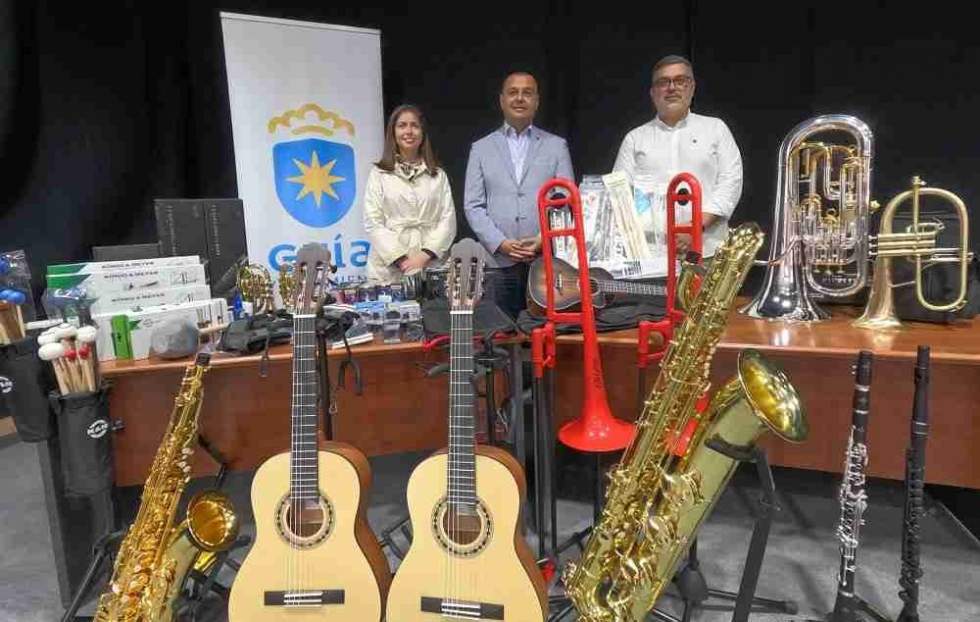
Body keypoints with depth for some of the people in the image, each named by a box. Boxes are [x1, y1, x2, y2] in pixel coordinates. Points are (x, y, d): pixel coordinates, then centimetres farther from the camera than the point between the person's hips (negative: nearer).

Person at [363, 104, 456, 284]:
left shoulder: (438, 175, 13)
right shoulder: (379, 174, 8)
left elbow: (448, 220, 5)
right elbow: (373, 223, 1)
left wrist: (425, 255, -9)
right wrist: (400, 259, -10)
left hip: (430, 268, 1)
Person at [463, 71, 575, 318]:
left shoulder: (557, 146, 13)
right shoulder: (481, 148, 12)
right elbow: (473, 206, 6)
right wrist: (500, 244, -7)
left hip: (548, 260, 0)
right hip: (499, 262, 0)